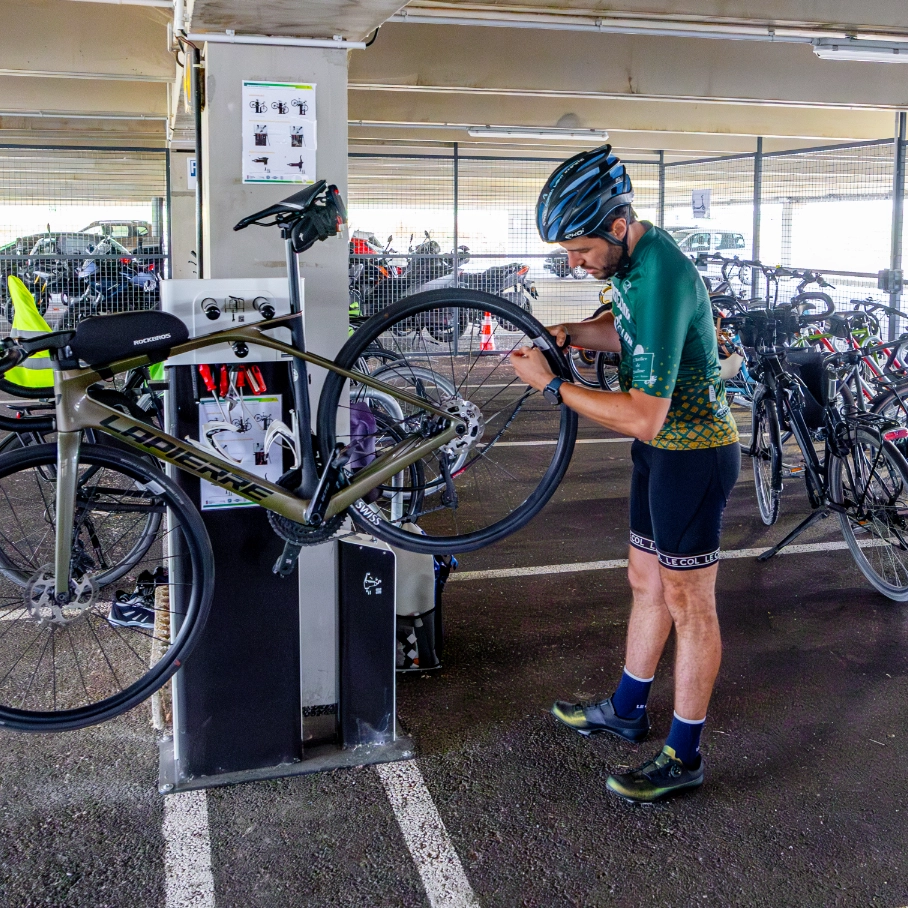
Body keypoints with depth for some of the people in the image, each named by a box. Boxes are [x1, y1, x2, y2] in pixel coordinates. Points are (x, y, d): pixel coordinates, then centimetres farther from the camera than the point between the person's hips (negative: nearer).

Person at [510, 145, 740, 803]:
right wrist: (569, 333, 0)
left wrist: (551, 385, -23)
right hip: (664, 446, 10)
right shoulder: (633, 254, 2)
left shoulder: (661, 279, -30)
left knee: (689, 605, 1)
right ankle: (627, 709, 37)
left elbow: (643, 416, -32)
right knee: (647, 582, 20)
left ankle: (684, 755, 16)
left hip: (693, 453, -10)